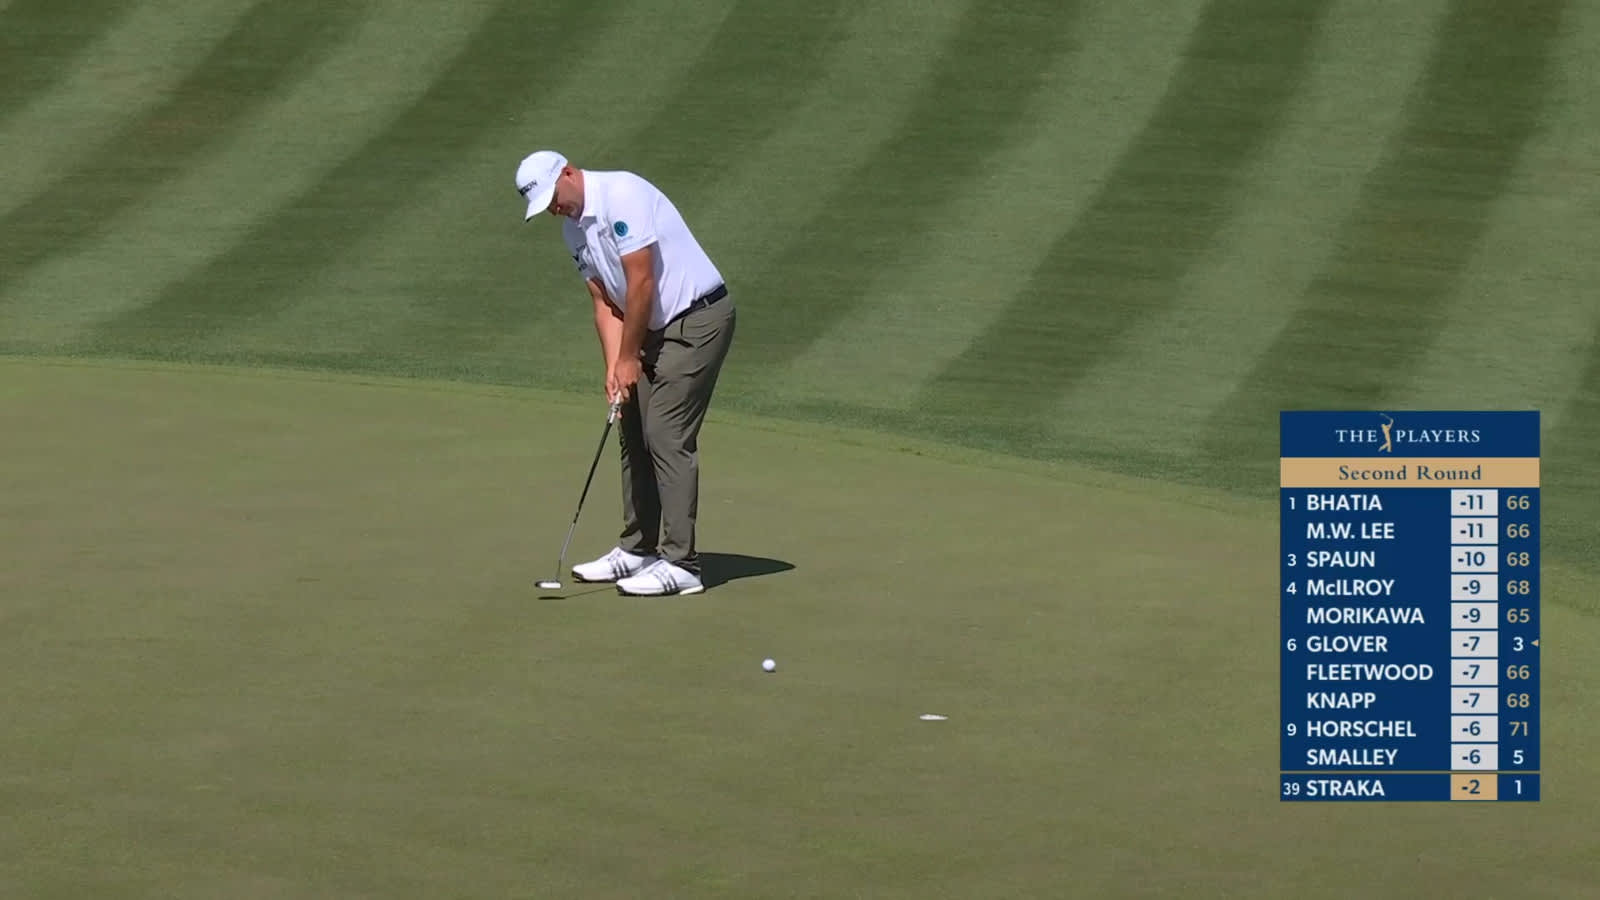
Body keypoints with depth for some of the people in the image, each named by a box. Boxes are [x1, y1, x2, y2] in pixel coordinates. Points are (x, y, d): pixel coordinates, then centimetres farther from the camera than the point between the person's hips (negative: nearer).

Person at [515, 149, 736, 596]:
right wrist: (614, 368, -4)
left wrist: (629, 357, -13)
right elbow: (604, 302, 9)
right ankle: (638, 549, 21)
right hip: (657, 328, 9)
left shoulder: (623, 196, -20)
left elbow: (642, 284, -21)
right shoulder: (574, 230, 9)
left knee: (667, 435, -12)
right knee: (633, 432, 11)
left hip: (697, 319, -9)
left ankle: (680, 563, -11)